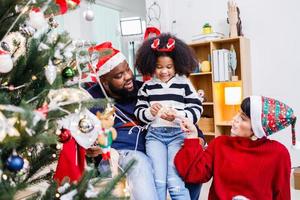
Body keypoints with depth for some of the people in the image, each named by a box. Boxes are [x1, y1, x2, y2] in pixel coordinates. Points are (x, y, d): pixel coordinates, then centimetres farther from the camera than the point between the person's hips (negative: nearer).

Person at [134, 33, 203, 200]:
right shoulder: (147, 86, 10)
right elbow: (138, 112, 11)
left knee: (175, 182, -12)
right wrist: (150, 112, -11)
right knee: (158, 181, -9)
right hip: (154, 134, 2)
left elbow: (197, 110, 1)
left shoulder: (184, 84, 4)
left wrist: (177, 115, -17)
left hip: (178, 133, -1)